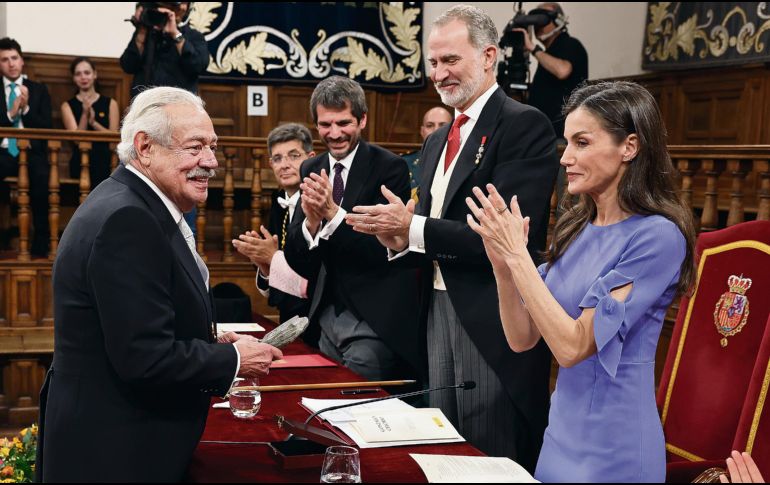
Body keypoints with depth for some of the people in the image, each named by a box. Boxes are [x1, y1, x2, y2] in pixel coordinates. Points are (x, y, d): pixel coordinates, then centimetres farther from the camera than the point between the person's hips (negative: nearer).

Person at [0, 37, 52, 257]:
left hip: (31, 152, 0)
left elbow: (46, 128, 6)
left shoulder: (39, 90, 14)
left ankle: (41, 244, -26)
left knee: (42, 179, -35)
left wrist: (26, 109, -8)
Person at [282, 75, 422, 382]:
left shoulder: (390, 167, -11)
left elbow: (386, 248, -17)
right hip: (329, 313, 5)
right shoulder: (311, 171, 5)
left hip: (375, 319, -5)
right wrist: (311, 221, -19)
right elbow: (295, 259, 1)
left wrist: (333, 213, -27)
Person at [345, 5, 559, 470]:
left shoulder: (524, 125, -11)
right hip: (439, 310, 8)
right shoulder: (436, 141, 16)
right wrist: (399, 238, -3)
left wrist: (414, 229, -19)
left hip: (494, 321, -8)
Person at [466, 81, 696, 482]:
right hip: (561, 433, 7)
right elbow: (522, 339, 2)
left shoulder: (657, 235, -18)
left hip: (612, 450, -7)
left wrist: (517, 254, -21)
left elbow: (572, 346, -23)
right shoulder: (576, 227, 3)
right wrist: (502, 262, -13)